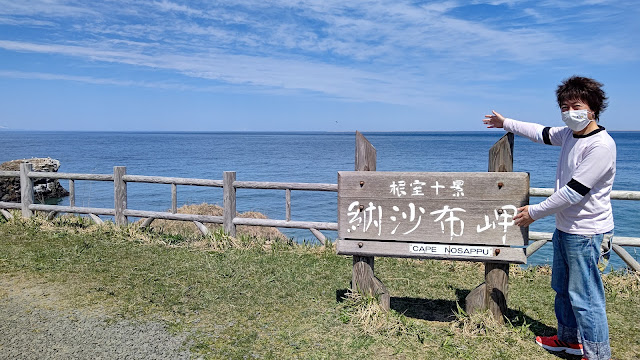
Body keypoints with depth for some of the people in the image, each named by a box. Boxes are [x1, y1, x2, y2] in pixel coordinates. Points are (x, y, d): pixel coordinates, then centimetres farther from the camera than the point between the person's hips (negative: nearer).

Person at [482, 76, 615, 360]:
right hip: (564, 228, 10)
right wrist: (506, 123, 32)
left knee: (585, 297, -3)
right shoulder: (569, 134, 4)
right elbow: (542, 133, 25)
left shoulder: (601, 145, -22)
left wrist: (535, 212, -15)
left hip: (587, 234, -9)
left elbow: (573, 192, -24)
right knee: (562, 288, 21)